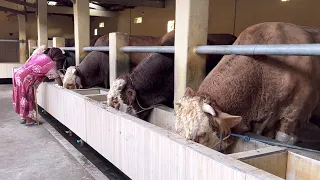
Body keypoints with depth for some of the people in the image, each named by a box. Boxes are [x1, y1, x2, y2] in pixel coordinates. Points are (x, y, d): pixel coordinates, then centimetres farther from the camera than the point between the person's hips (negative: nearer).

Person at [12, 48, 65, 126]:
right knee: (28, 98, 4)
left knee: (22, 98, 18)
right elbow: (57, 77, -3)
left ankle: (24, 117, 30)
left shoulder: (40, 55, 14)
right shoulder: (51, 63, -8)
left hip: (18, 74, 8)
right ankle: (29, 120, 15)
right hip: (24, 78, -8)